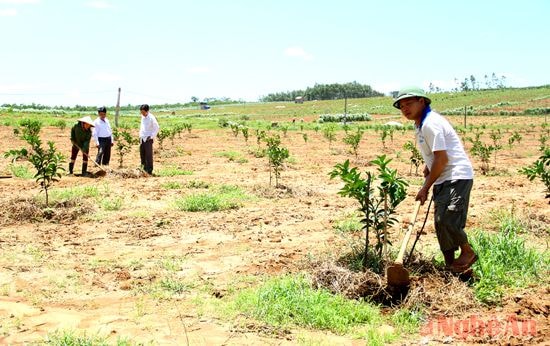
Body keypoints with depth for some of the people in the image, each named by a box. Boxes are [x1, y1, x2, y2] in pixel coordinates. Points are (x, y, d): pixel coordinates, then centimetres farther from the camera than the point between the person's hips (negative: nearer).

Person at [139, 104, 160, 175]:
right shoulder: (142, 117, 10)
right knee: (142, 154, 7)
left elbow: (157, 128, -9)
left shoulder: (151, 118, -11)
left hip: (148, 139, -7)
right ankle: (144, 169, 15)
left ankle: (149, 171, -2)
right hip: (142, 138, 7)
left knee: (149, 155, -6)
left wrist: (152, 137, -12)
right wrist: (140, 135, 13)